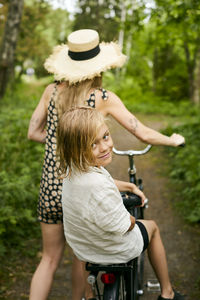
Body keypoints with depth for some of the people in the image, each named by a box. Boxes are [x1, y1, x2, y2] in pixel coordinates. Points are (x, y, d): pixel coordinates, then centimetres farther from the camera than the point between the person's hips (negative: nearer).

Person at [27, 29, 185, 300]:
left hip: (50, 189, 3)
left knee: (50, 259, 17)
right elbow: (144, 134, -6)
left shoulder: (52, 90, -1)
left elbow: (33, 133, 7)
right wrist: (173, 140, 12)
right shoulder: (105, 98, -10)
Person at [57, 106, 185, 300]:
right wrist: (131, 220, -6)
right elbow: (125, 226, -28)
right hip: (117, 251, -6)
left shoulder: (71, 171, -16)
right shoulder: (99, 187, -42)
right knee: (151, 227, 24)